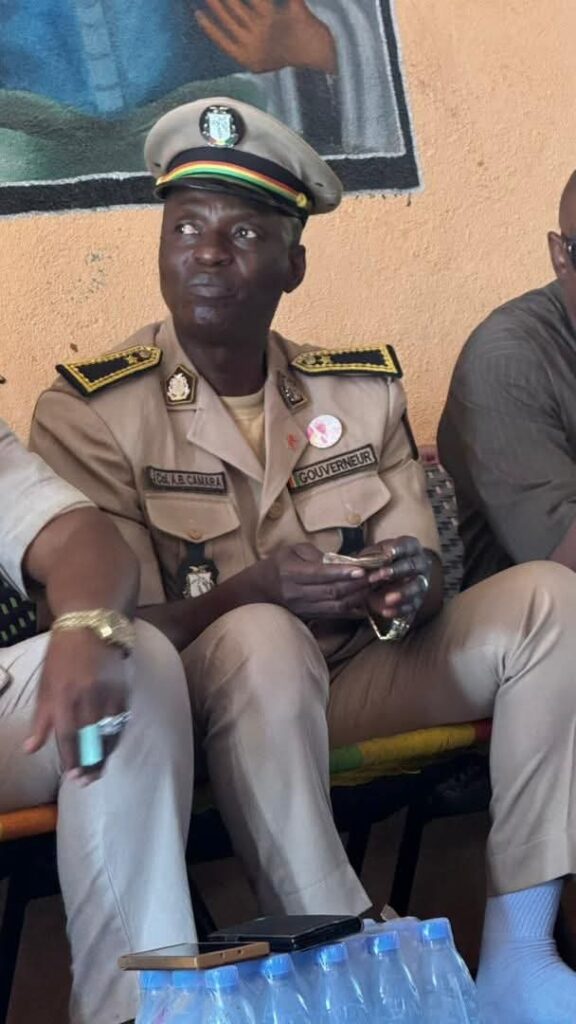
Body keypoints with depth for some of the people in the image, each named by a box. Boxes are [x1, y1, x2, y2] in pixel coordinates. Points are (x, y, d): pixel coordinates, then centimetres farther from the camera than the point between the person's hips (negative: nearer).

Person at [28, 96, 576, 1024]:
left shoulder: (364, 388, 7)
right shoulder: (89, 412, -8)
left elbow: (419, 571, 6)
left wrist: (412, 583, -20)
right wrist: (250, 592, -31)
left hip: (360, 675, 5)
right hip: (203, 705, -5)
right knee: (262, 641, -37)